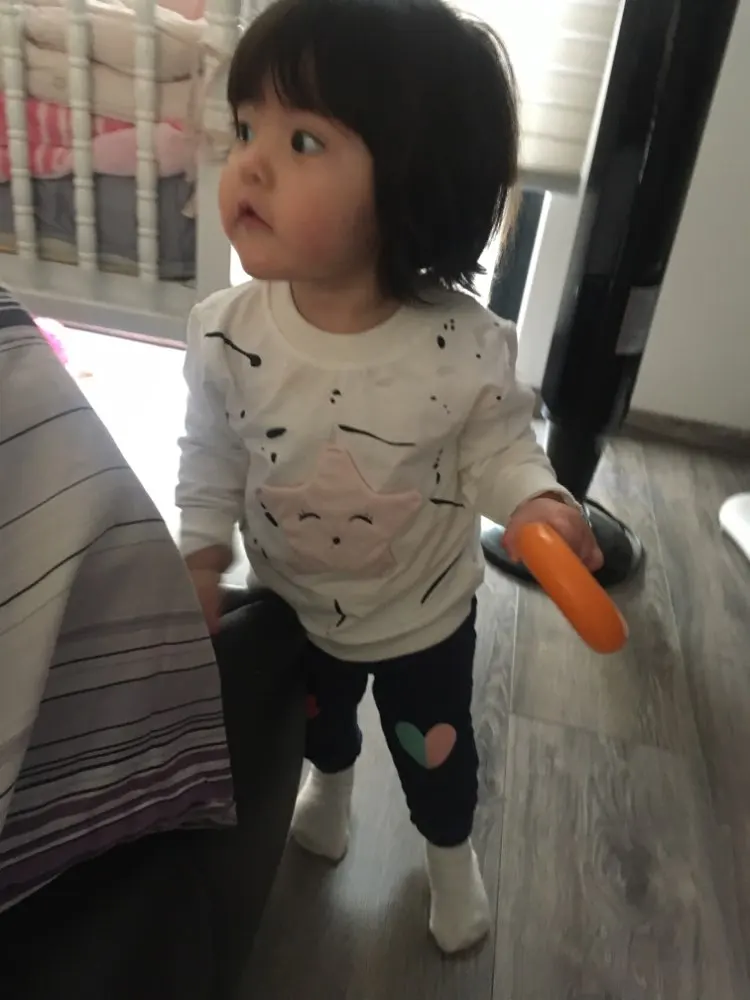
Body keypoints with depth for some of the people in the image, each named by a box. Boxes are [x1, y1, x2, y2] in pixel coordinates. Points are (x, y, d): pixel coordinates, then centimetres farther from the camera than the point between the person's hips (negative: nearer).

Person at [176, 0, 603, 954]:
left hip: (426, 614, -2)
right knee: (316, 718, 33)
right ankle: (330, 780, 70)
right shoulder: (224, 333, -24)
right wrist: (199, 554, -8)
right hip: (293, 603, 2)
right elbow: (212, 455, -7)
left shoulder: (467, 346, -30)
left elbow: (497, 443, -11)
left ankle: (450, 851, 59)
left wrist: (534, 501, -29)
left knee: (435, 750, 24)